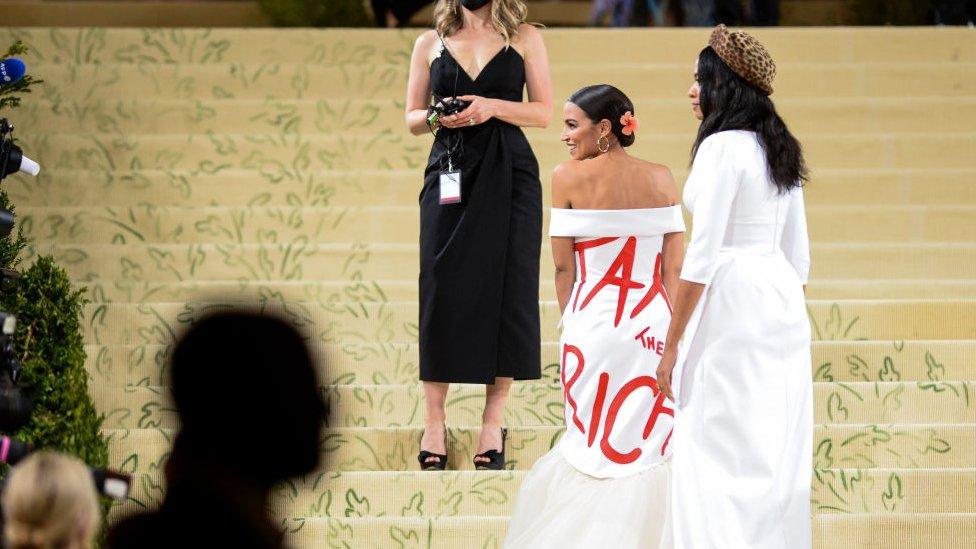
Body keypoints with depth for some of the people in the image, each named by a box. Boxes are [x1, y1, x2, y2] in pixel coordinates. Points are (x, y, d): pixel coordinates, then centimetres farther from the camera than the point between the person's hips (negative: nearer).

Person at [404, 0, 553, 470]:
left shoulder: (524, 38, 7)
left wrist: (492, 106, -13)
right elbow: (412, 118, 12)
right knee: (442, 291, -3)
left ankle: (493, 422, 3)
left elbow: (543, 112, 3)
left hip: (508, 174, -1)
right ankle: (434, 421, 1)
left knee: (505, 290, -3)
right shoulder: (430, 44, 11)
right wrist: (437, 118, -9)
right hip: (449, 174, 1)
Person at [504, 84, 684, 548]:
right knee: (655, 449, 8)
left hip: (595, 325, -2)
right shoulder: (661, 179, 2)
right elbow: (673, 267, 1)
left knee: (593, 448, 8)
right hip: (653, 326, 3)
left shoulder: (569, 178, -6)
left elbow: (562, 267, 0)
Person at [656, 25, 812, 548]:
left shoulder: (723, 147, -13)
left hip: (732, 305, -9)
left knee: (714, 453, -6)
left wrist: (672, 345, -13)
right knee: (778, 451, 10)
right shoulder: (780, 150, 13)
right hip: (783, 303, 9)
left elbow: (701, 256, -16)